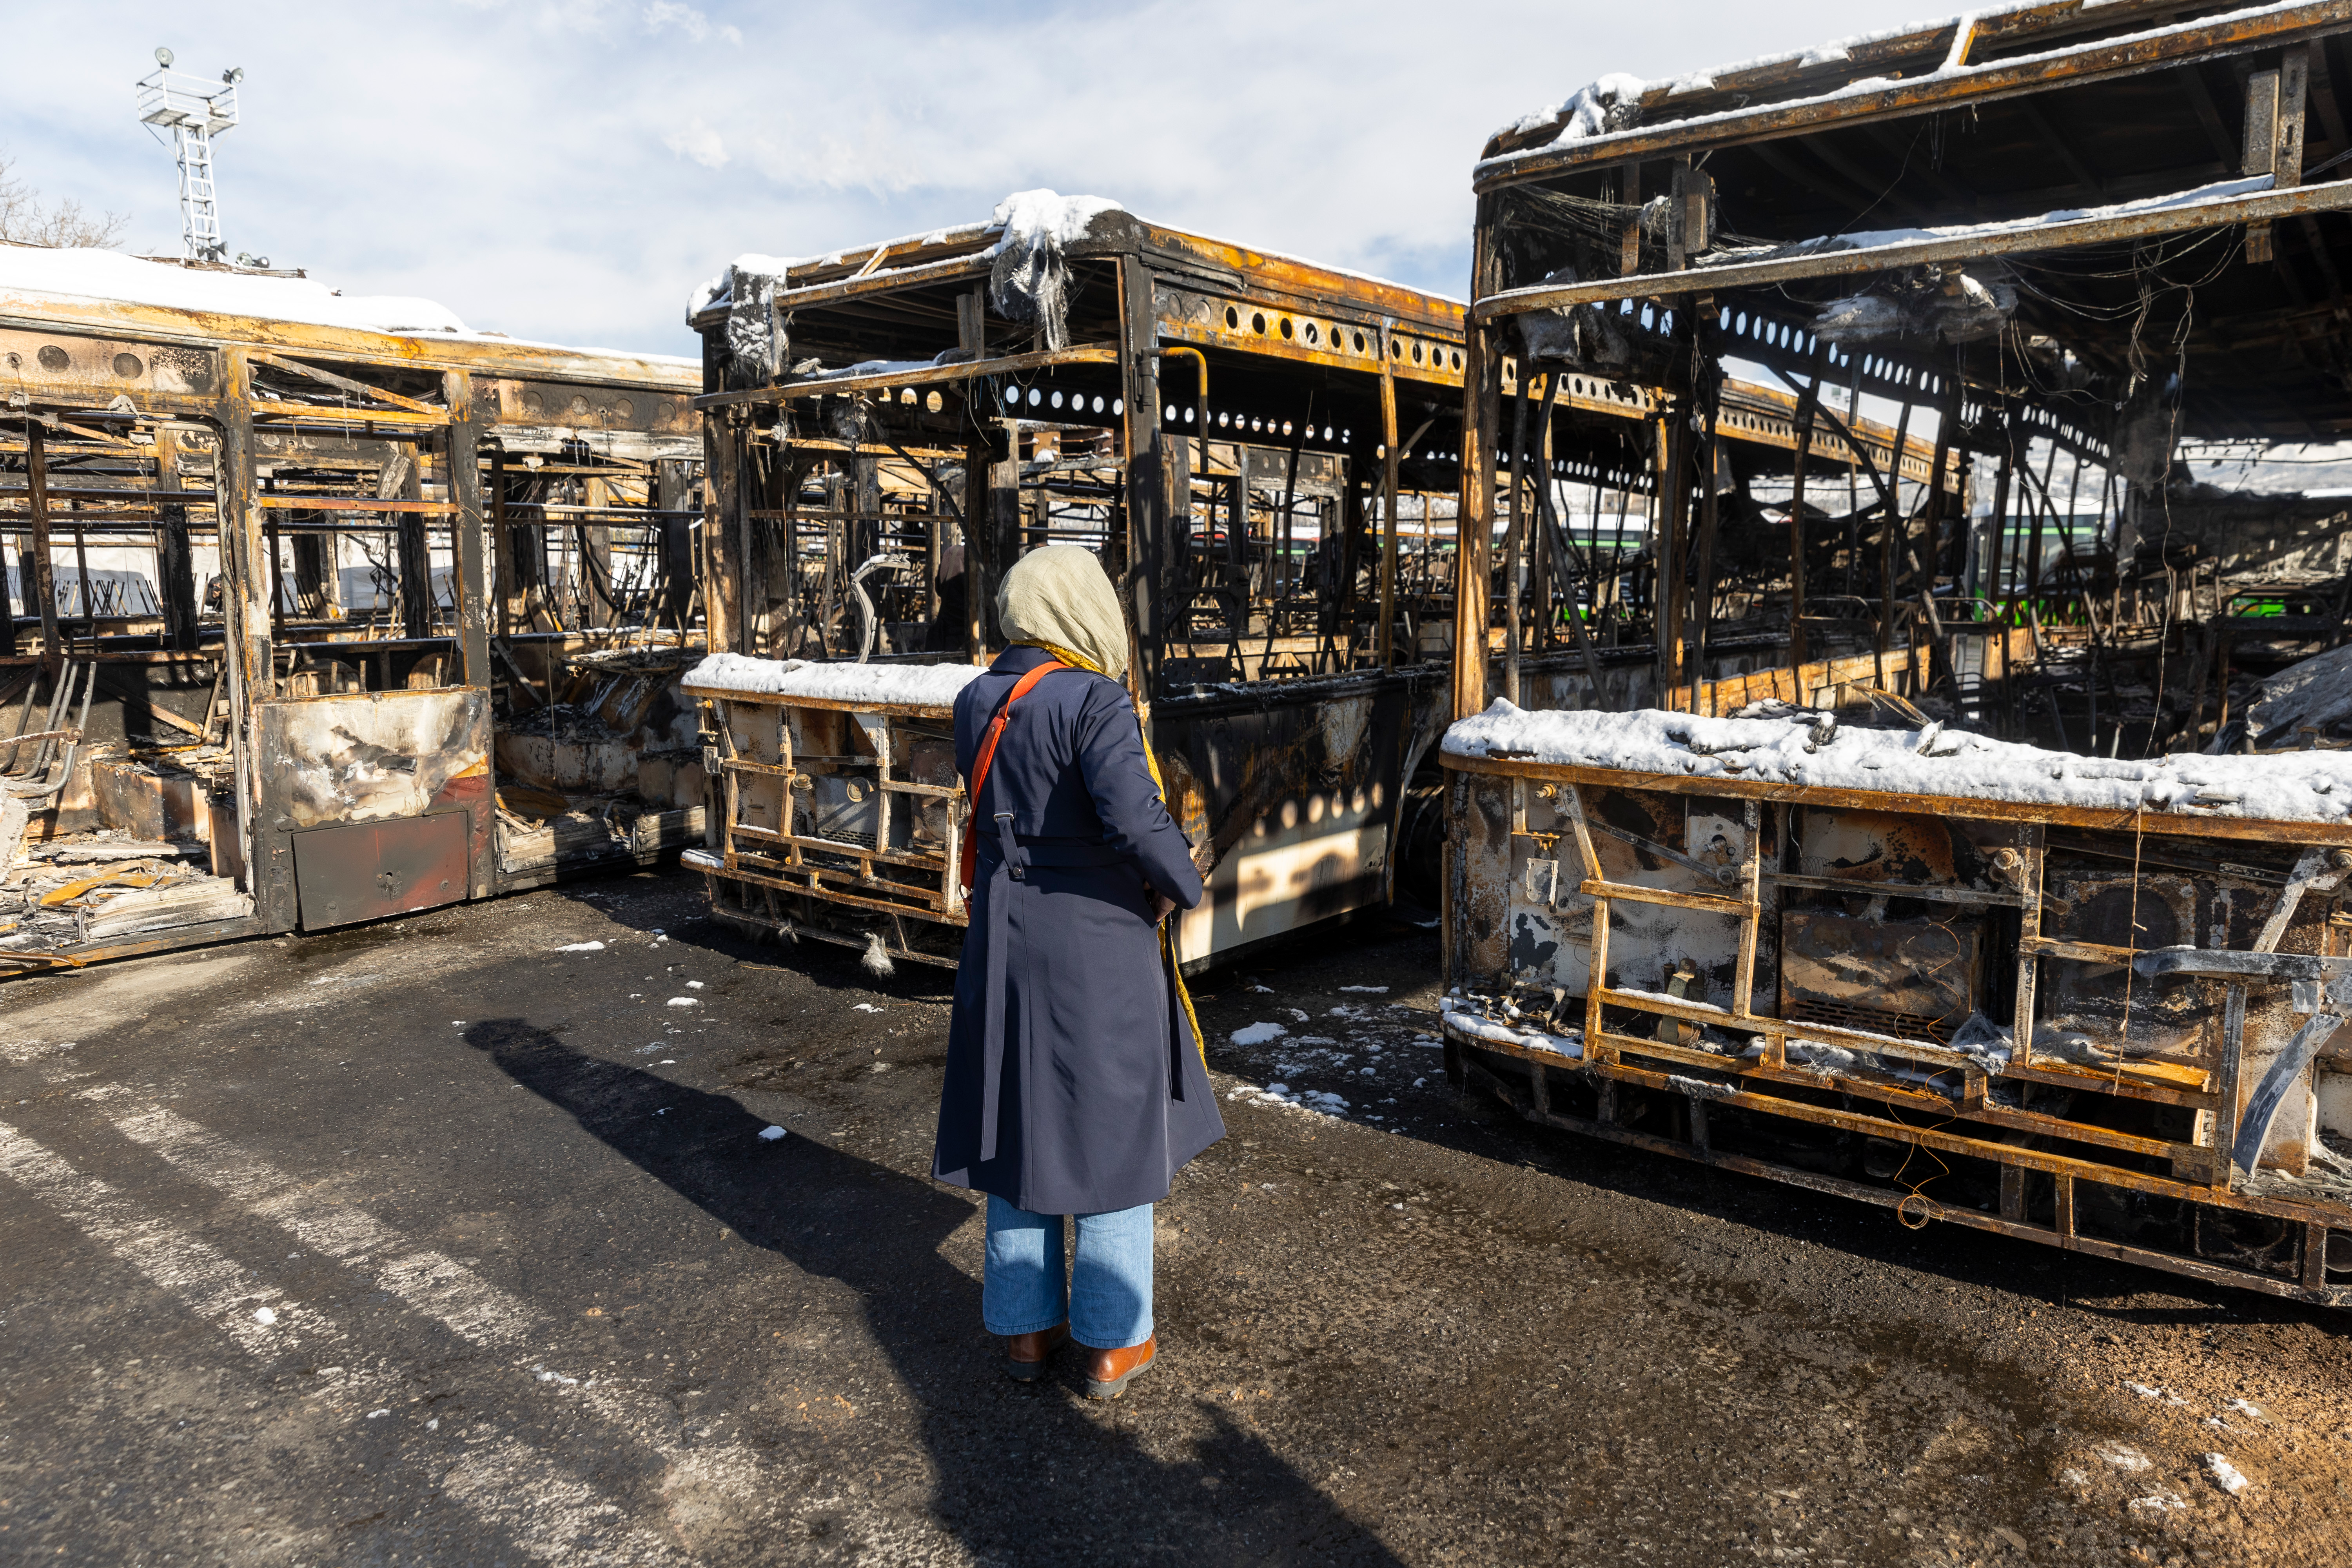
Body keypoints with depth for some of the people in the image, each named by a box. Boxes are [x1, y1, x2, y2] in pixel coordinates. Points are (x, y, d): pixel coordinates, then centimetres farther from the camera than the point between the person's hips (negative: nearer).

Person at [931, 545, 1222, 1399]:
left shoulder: (977, 701, 4)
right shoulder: (1094, 701, -18)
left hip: (1004, 935, 6)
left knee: (1019, 1124, 16)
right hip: (1096, 942, -6)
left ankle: (1025, 1325, 29)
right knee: (1113, 1130, 9)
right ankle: (1113, 1342, 21)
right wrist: (1182, 883, -12)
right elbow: (1133, 817, -27)